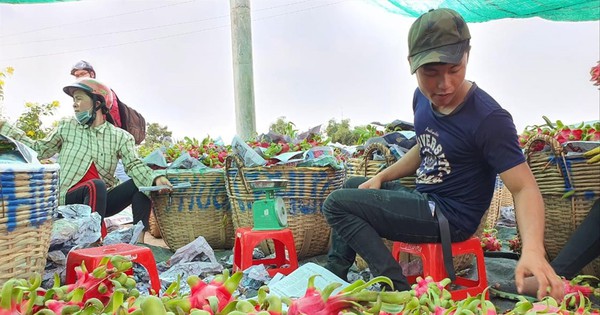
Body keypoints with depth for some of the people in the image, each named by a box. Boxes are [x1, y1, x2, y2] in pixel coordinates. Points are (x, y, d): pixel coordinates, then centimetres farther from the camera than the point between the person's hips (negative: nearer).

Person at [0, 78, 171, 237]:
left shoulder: (119, 136, 4)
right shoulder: (66, 127, 9)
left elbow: (134, 165, -8)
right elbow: (38, 150, 18)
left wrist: (155, 179, -28)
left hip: (103, 199, 2)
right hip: (70, 198, -1)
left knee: (141, 184, -21)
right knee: (96, 185, -34)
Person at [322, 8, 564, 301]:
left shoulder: (489, 119, -25)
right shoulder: (422, 98, -1)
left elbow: (525, 188, -24)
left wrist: (533, 249, -41)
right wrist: (380, 178, 8)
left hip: (450, 217, -8)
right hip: (424, 200, 8)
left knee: (336, 203, -13)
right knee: (351, 186, 22)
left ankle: (396, 286, -10)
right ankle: (335, 275, 26)